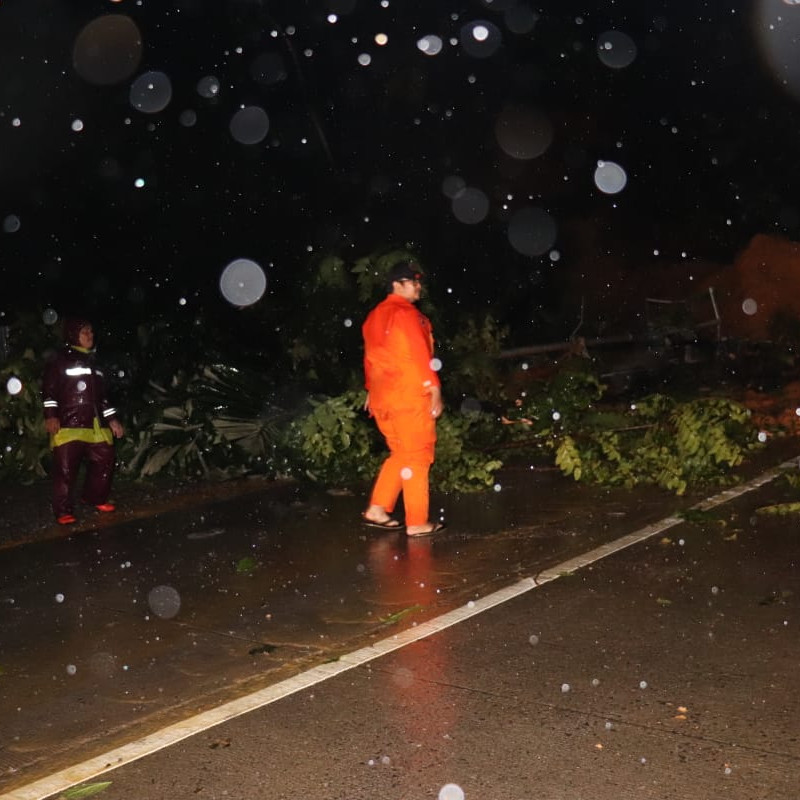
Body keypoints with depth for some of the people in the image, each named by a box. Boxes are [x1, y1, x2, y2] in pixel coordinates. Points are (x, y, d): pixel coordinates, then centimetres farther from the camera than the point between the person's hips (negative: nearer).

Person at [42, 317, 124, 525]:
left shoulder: (93, 361, 21)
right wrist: (50, 415, -17)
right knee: (65, 467, -7)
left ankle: (96, 498, 29)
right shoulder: (61, 360, 0)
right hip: (68, 423, -7)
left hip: (95, 424, 7)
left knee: (104, 461, 9)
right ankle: (63, 511, 1)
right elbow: (49, 390, -6)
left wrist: (112, 419, 21)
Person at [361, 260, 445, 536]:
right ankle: (417, 523, 3)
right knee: (417, 457, 0)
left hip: (382, 398, 8)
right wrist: (435, 391, -15)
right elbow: (420, 356, -16)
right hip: (411, 397, -8)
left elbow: (371, 357, 18)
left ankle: (377, 509, 15)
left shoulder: (374, 316, 14)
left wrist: (372, 391, 24)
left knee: (400, 454, 19)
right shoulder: (407, 314, -11)